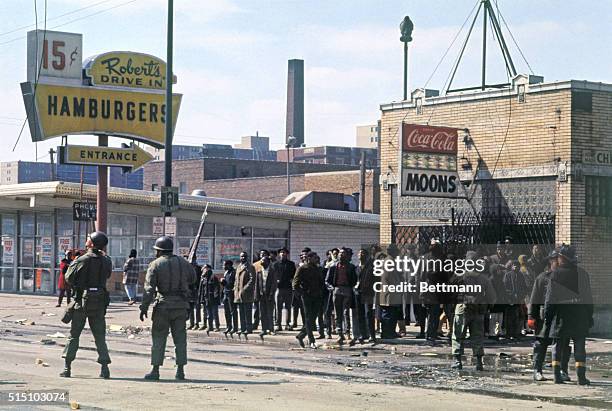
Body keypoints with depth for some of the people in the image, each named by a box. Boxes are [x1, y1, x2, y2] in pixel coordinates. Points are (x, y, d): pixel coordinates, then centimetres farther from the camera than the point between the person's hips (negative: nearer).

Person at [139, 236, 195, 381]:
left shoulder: (155, 265, -5)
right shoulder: (183, 262, 6)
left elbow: (149, 288, -10)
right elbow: (192, 279, 18)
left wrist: (144, 308, -7)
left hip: (163, 305, -3)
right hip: (181, 305, 3)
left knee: (158, 338, 2)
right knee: (180, 338, 8)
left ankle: (155, 370, -1)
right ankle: (180, 370, 6)